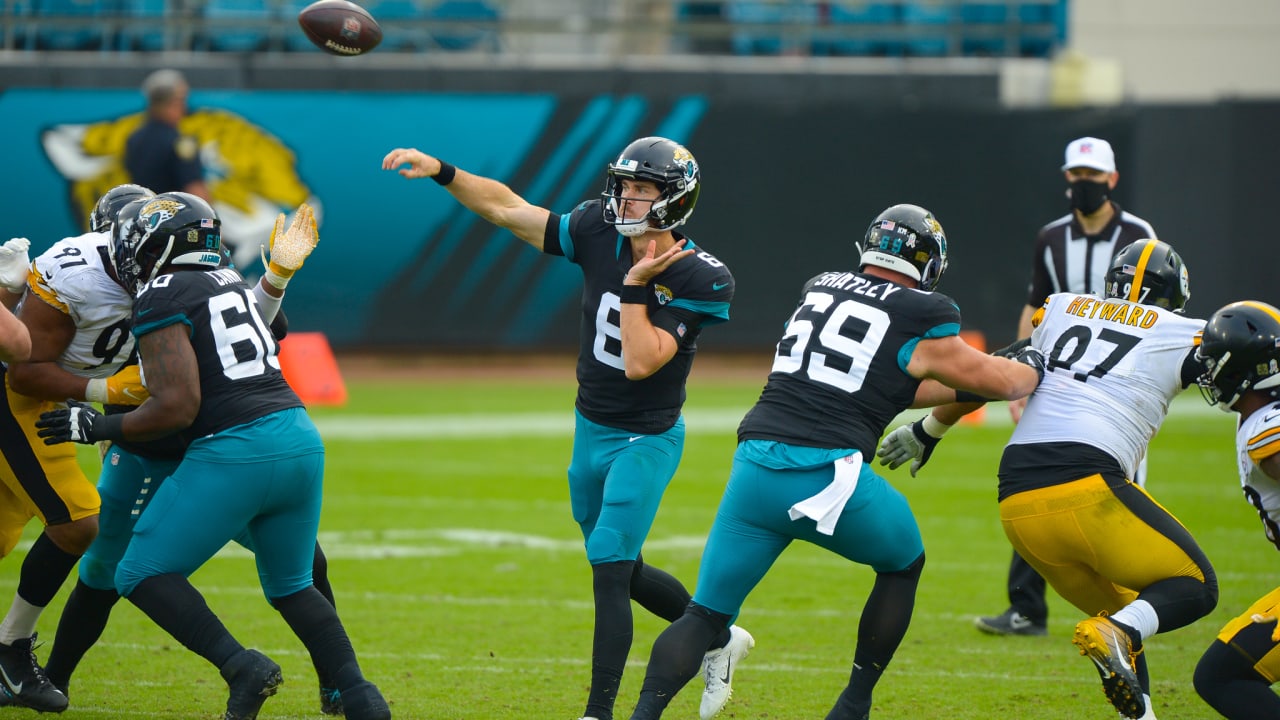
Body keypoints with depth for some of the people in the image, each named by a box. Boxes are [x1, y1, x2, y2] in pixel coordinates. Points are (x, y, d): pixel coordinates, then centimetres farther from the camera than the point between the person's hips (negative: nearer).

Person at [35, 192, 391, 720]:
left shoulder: (161, 300, -5)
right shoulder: (229, 281, 19)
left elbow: (177, 408, -12)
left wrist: (97, 428, -1)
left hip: (234, 452, -8)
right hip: (301, 438, 8)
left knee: (142, 575, 3)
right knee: (290, 585, 23)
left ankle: (241, 666, -14)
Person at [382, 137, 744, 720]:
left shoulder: (698, 279, -22)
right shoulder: (601, 233, -7)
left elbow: (640, 362, -29)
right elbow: (508, 209, -3)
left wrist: (634, 286, -29)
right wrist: (441, 172, -13)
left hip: (645, 441, -7)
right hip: (591, 430, 7)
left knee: (609, 571, -14)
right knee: (622, 571, 19)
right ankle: (719, 640, 40)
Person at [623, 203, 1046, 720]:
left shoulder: (820, 290, 21)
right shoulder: (919, 316, 4)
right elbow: (996, 382, 19)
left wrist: (957, 391, 39)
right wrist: (1035, 367, 39)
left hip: (756, 465, 4)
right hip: (828, 477, -4)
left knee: (706, 615, 11)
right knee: (902, 565, 26)